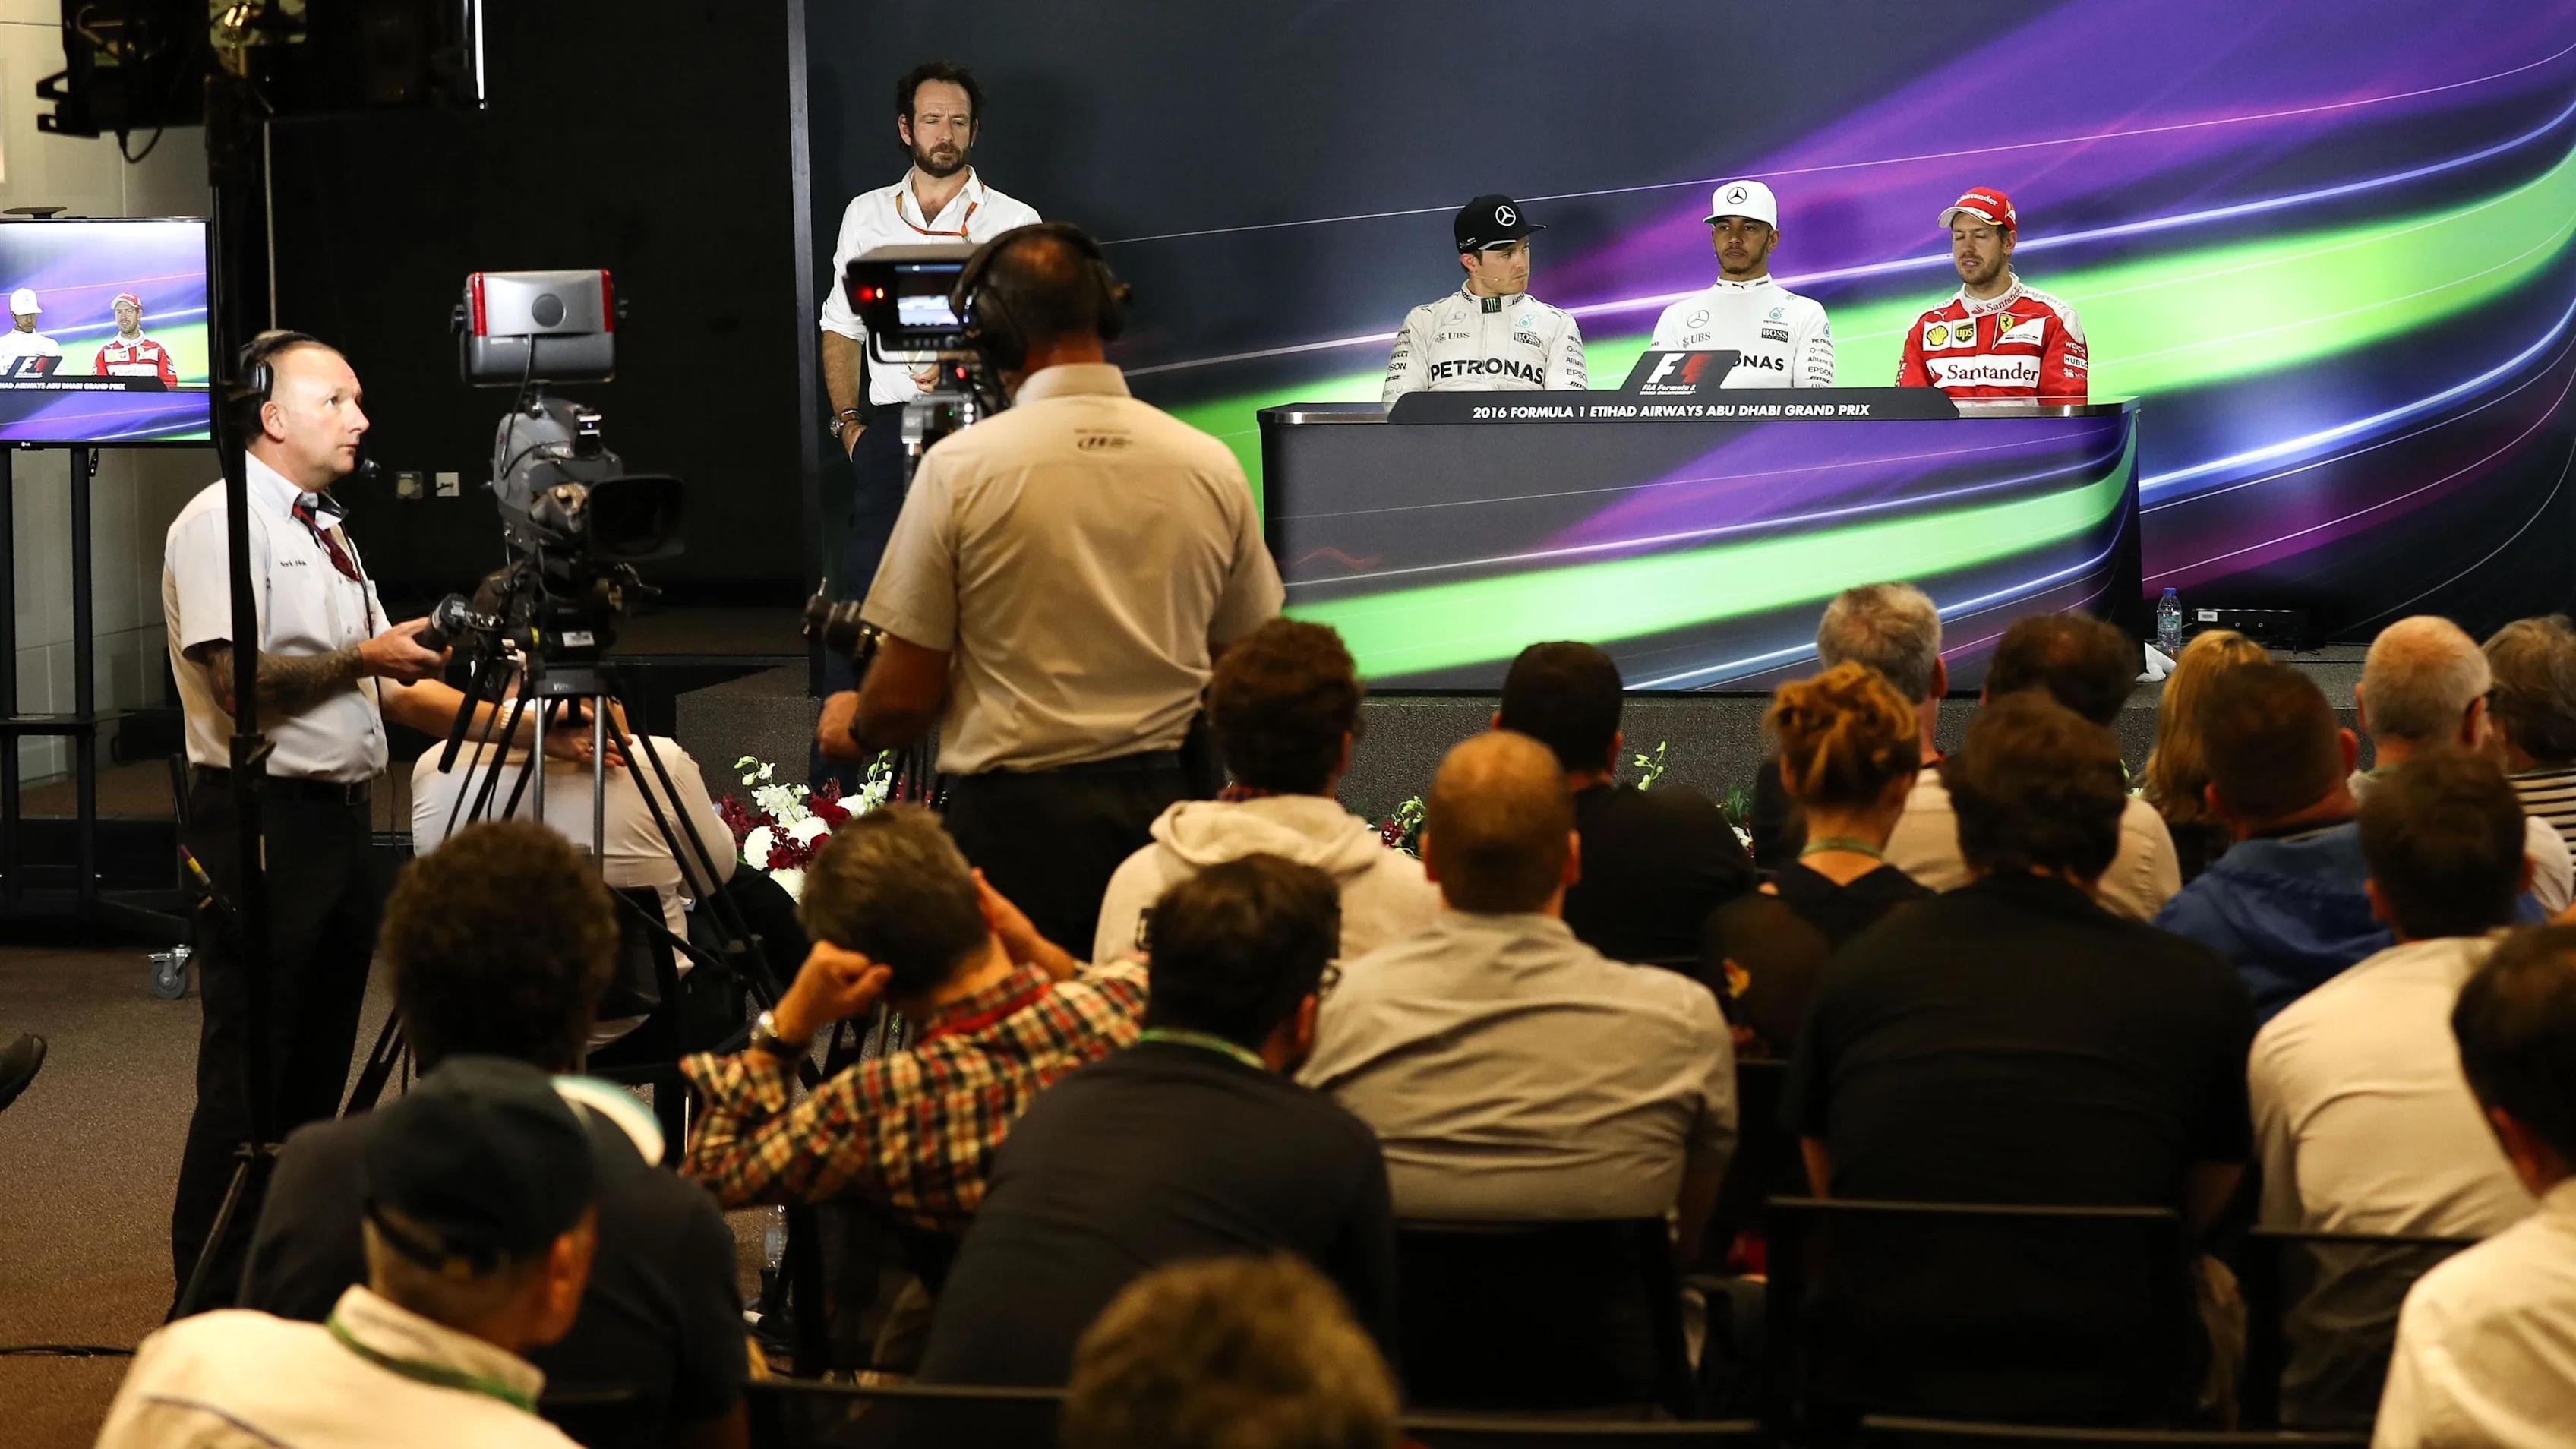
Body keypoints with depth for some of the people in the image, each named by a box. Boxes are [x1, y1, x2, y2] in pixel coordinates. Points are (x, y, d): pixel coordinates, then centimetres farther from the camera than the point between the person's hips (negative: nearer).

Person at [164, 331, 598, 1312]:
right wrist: (357, 660, -19)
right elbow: (236, 684, -19)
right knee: (247, 1082, -7)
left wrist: (526, 728, 9)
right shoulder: (220, 526, -9)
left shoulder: (326, 532, 18)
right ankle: (211, 1309, -3)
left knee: (317, 1075, 12)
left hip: (339, 818, 9)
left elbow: (395, 689, 18)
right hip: (259, 822, -9)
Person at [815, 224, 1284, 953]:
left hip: (1020, 817, -3)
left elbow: (908, 694, -4)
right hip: (1168, 801, 3)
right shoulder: (1211, 465, 2)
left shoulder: (961, 467, -7)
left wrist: (854, 729, 18)